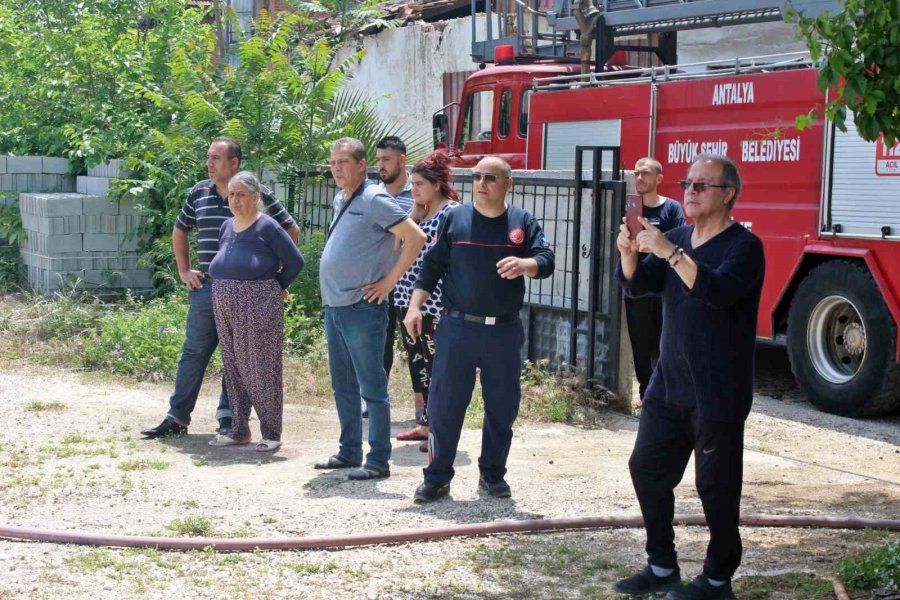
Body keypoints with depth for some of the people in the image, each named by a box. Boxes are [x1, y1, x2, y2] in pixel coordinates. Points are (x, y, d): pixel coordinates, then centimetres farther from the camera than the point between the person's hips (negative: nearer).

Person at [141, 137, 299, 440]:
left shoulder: (256, 194, -4)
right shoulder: (199, 193, 8)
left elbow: (291, 231, 2)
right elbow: (179, 230, 24)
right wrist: (184, 270, 15)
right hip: (206, 287, 3)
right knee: (194, 352, 4)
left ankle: (228, 416, 15)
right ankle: (177, 417, 7)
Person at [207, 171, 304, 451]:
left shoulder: (267, 227, -8)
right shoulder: (226, 227, 12)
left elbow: (295, 261, -6)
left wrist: (276, 287, 3)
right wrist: (230, 290, 13)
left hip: (258, 306, -7)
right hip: (225, 305, 7)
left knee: (261, 367, -4)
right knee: (233, 366, 11)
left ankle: (271, 434, 3)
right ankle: (239, 430, 20)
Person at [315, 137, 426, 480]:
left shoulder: (374, 200, -13)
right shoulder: (340, 200, 14)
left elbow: (415, 238, -19)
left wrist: (388, 282, -17)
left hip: (361, 308, -9)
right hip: (333, 307, 9)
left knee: (372, 388, -4)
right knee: (343, 387, 16)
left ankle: (378, 461, 0)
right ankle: (349, 452, 26)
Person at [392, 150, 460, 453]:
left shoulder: (451, 212, -10)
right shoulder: (419, 211, 14)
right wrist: (413, 214, 2)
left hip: (434, 304, -8)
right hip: (409, 300, 8)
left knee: (435, 366, -5)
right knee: (416, 362, 14)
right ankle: (423, 423, 23)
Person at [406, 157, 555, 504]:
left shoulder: (523, 222, 6)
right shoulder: (455, 219, 5)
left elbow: (546, 260, -4)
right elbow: (432, 265, 5)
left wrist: (524, 263, -26)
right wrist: (415, 305, -4)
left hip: (504, 331, 1)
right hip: (457, 328, -1)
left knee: (502, 406, 7)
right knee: (444, 403, -2)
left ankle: (493, 474, 21)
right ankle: (437, 477, 7)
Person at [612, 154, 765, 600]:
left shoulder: (743, 246, -11)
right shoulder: (678, 237, 10)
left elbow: (719, 290, -28)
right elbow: (637, 285, 6)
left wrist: (670, 252, -32)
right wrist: (629, 252, -14)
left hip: (717, 393, -7)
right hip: (669, 384, 7)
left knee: (716, 486, 0)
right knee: (647, 468, 10)